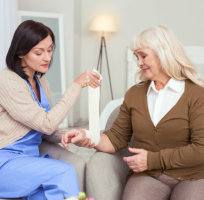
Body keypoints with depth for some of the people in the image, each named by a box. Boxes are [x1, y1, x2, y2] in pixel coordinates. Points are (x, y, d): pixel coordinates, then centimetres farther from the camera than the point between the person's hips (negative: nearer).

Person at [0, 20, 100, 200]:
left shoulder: (40, 81, 10)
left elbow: (49, 131, 14)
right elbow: (46, 124, -19)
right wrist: (77, 85, -18)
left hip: (30, 158, 6)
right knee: (65, 171, -26)